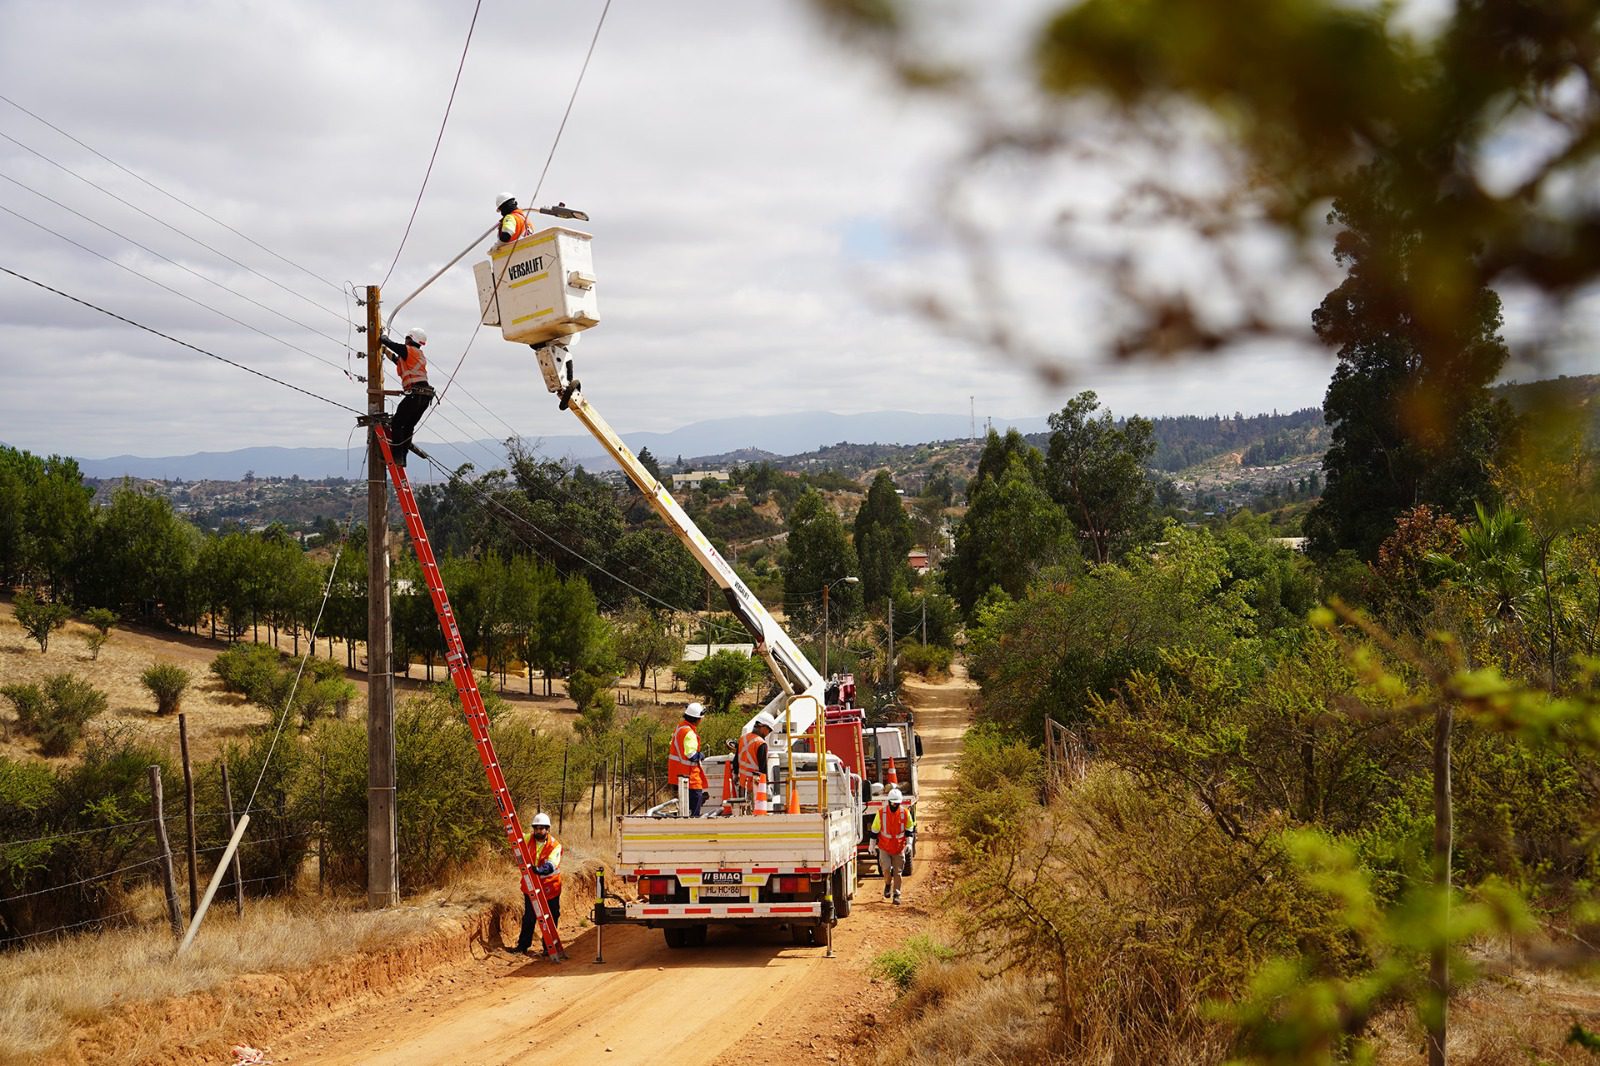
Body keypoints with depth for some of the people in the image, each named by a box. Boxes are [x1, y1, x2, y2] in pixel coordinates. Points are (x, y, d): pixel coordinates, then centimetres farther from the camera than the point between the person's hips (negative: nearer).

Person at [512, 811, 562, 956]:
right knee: (528, 917, 11)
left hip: (550, 887, -3)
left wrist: (540, 870, -47)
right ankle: (523, 945, 21)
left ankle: (548, 947, 16)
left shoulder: (555, 845, -14)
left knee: (551, 918, 5)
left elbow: (551, 864, -28)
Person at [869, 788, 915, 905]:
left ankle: (897, 895, 14)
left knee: (898, 872, 4)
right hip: (884, 848, -1)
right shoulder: (881, 812, -8)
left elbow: (909, 829, 7)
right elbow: (874, 830, 1)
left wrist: (909, 843, -3)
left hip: (899, 849, 1)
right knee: (886, 868, -14)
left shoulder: (905, 813, -6)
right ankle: (888, 884, 17)